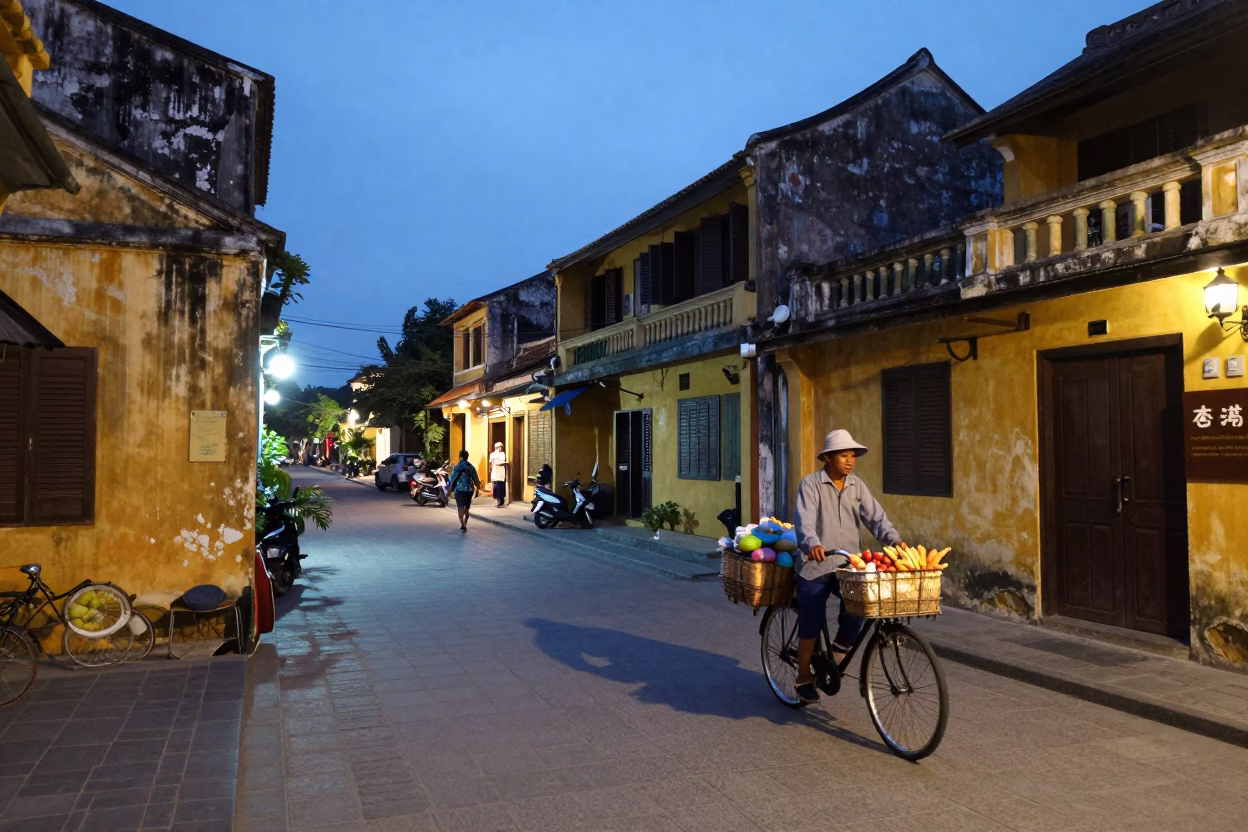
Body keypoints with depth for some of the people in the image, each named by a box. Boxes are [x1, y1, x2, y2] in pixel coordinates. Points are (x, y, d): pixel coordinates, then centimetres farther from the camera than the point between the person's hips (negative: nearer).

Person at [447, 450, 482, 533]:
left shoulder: (458, 467, -7)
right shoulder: (471, 467, 8)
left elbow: (452, 479, -8)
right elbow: (476, 479, 10)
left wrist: (450, 489, -1)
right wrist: (478, 488, 22)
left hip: (460, 489, -5)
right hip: (469, 489, 5)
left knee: (461, 507, -7)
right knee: (466, 508, 15)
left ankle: (463, 525, -22)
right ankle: (464, 525, 23)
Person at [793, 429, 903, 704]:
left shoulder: (857, 486, 8)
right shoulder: (811, 484, -7)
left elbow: (875, 516, -3)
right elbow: (805, 520, -22)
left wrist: (895, 540, -22)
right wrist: (813, 544, -43)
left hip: (849, 565, 4)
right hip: (816, 565, -3)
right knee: (811, 624, -5)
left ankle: (840, 648, 9)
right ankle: (804, 677, 14)